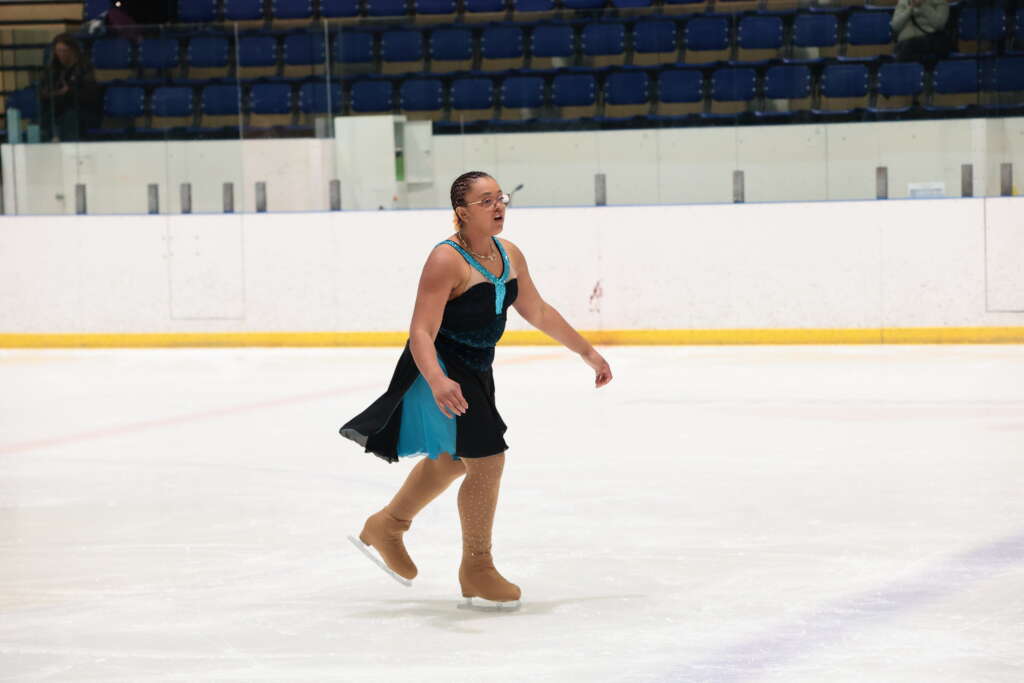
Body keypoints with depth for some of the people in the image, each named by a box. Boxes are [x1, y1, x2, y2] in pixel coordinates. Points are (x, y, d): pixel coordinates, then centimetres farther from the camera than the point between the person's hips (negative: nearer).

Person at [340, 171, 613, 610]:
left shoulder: (509, 256, 1)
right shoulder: (447, 260, -24)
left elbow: (538, 312, 15)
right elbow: (421, 332, -30)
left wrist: (587, 352, 18)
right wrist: (437, 382, -46)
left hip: (476, 372, 9)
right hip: (441, 370, -9)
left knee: (451, 461, 25)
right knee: (487, 460, -11)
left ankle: (385, 527, 48)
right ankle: (476, 572, 4)